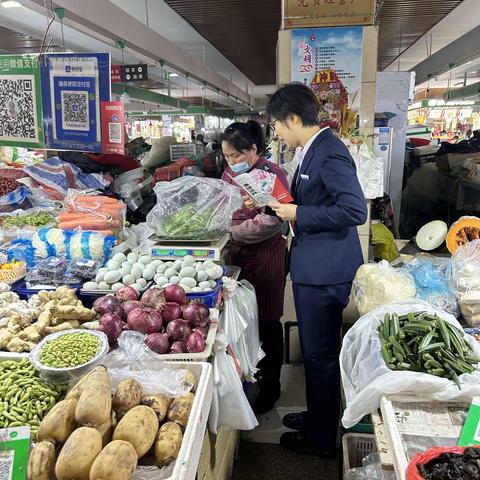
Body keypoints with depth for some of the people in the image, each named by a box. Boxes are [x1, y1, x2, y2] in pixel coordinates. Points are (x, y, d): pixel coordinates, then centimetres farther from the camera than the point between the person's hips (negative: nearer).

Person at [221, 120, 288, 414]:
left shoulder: (272, 175, -12)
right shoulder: (231, 173, 9)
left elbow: (270, 222, -20)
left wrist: (231, 231, -17)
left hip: (266, 257, -6)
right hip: (238, 255, 6)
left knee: (267, 323, 6)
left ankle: (270, 386, 24)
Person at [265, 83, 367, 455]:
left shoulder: (330, 152, -19)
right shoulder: (316, 149, 12)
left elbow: (355, 211, -26)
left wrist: (299, 213, -19)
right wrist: (285, 206, 10)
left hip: (325, 271, -10)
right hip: (314, 267, 10)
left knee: (320, 353, 6)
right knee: (315, 350, 22)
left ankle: (321, 437, 25)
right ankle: (318, 416, 41)